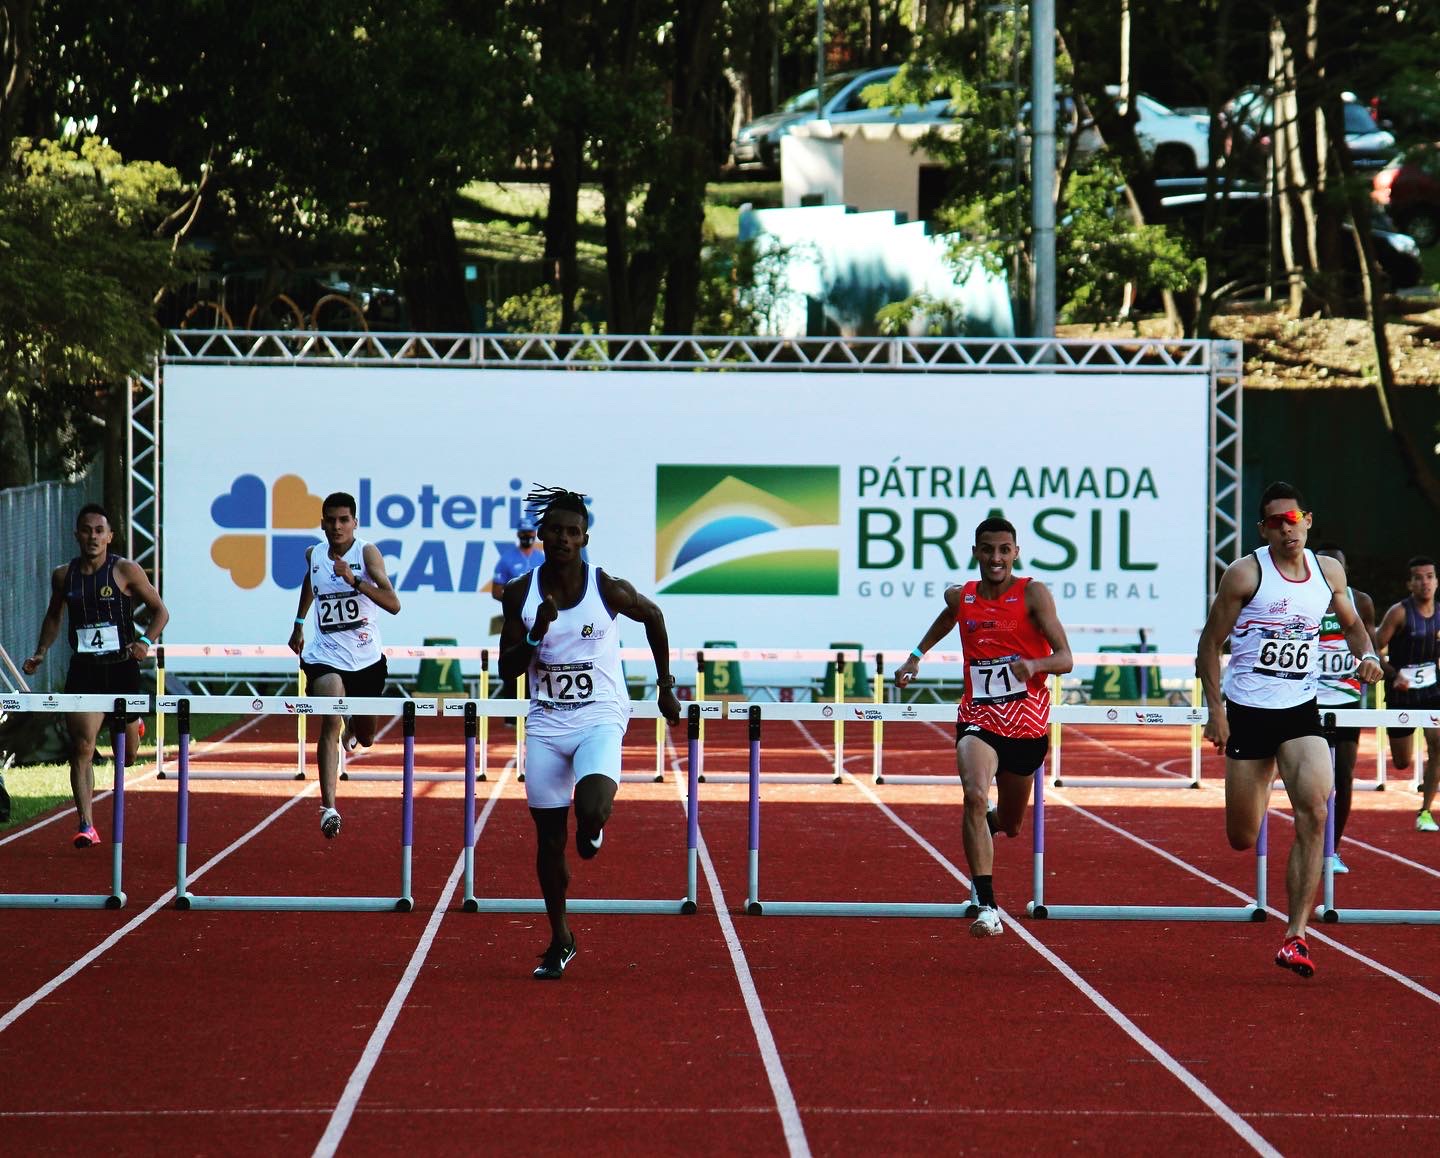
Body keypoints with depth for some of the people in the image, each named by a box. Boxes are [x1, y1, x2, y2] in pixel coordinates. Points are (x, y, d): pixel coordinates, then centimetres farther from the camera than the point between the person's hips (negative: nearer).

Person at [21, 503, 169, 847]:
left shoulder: (126, 570, -6)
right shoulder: (63, 575, 4)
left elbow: (160, 610, -1)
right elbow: (53, 616, 21)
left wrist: (147, 641, -18)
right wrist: (41, 653, 8)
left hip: (122, 667, -1)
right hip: (83, 670, 1)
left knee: (128, 750, 13)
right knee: (82, 748, -13)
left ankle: (132, 721, 52)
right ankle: (86, 826, -12)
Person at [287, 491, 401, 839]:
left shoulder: (367, 552, -12)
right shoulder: (314, 555, 1)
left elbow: (394, 604, -24)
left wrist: (355, 580, -35)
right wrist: (299, 623, 30)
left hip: (366, 657, 0)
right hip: (326, 654, 0)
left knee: (365, 738, 17)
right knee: (330, 722, -24)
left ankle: (352, 729, 56)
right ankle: (329, 807, -30)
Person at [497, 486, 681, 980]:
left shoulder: (608, 589, -9)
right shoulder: (520, 594, -3)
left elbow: (653, 616, 11)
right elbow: (506, 670, -2)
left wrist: (666, 687, 15)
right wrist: (536, 635, -21)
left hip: (600, 719, -2)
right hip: (545, 724, 3)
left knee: (591, 811, -28)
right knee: (549, 837, 4)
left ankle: (592, 830, 12)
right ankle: (559, 941, 21)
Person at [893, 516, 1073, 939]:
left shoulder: (1033, 594, -8)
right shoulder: (961, 598, 2)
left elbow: (1065, 659, -14)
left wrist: (1035, 664, -34)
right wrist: (916, 656, 27)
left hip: (1027, 727, 0)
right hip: (978, 720, 0)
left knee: (1009, 826, 17)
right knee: (975, 796, -29)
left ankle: (989, 821, 58)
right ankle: (986, 906, -31)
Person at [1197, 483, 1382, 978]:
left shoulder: (1329, 572, 4)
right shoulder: (1245, 574, -8)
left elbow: (1351, 623, 23)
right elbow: (1210, 642, -3)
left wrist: (1367, 655, 2)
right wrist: (1215, 708, -10)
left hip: (1301, 713, 2)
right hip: (1247, 710, -2)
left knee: (1314, 812, -21)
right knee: (1242, 839, 4)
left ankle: (1295, 936, -16)